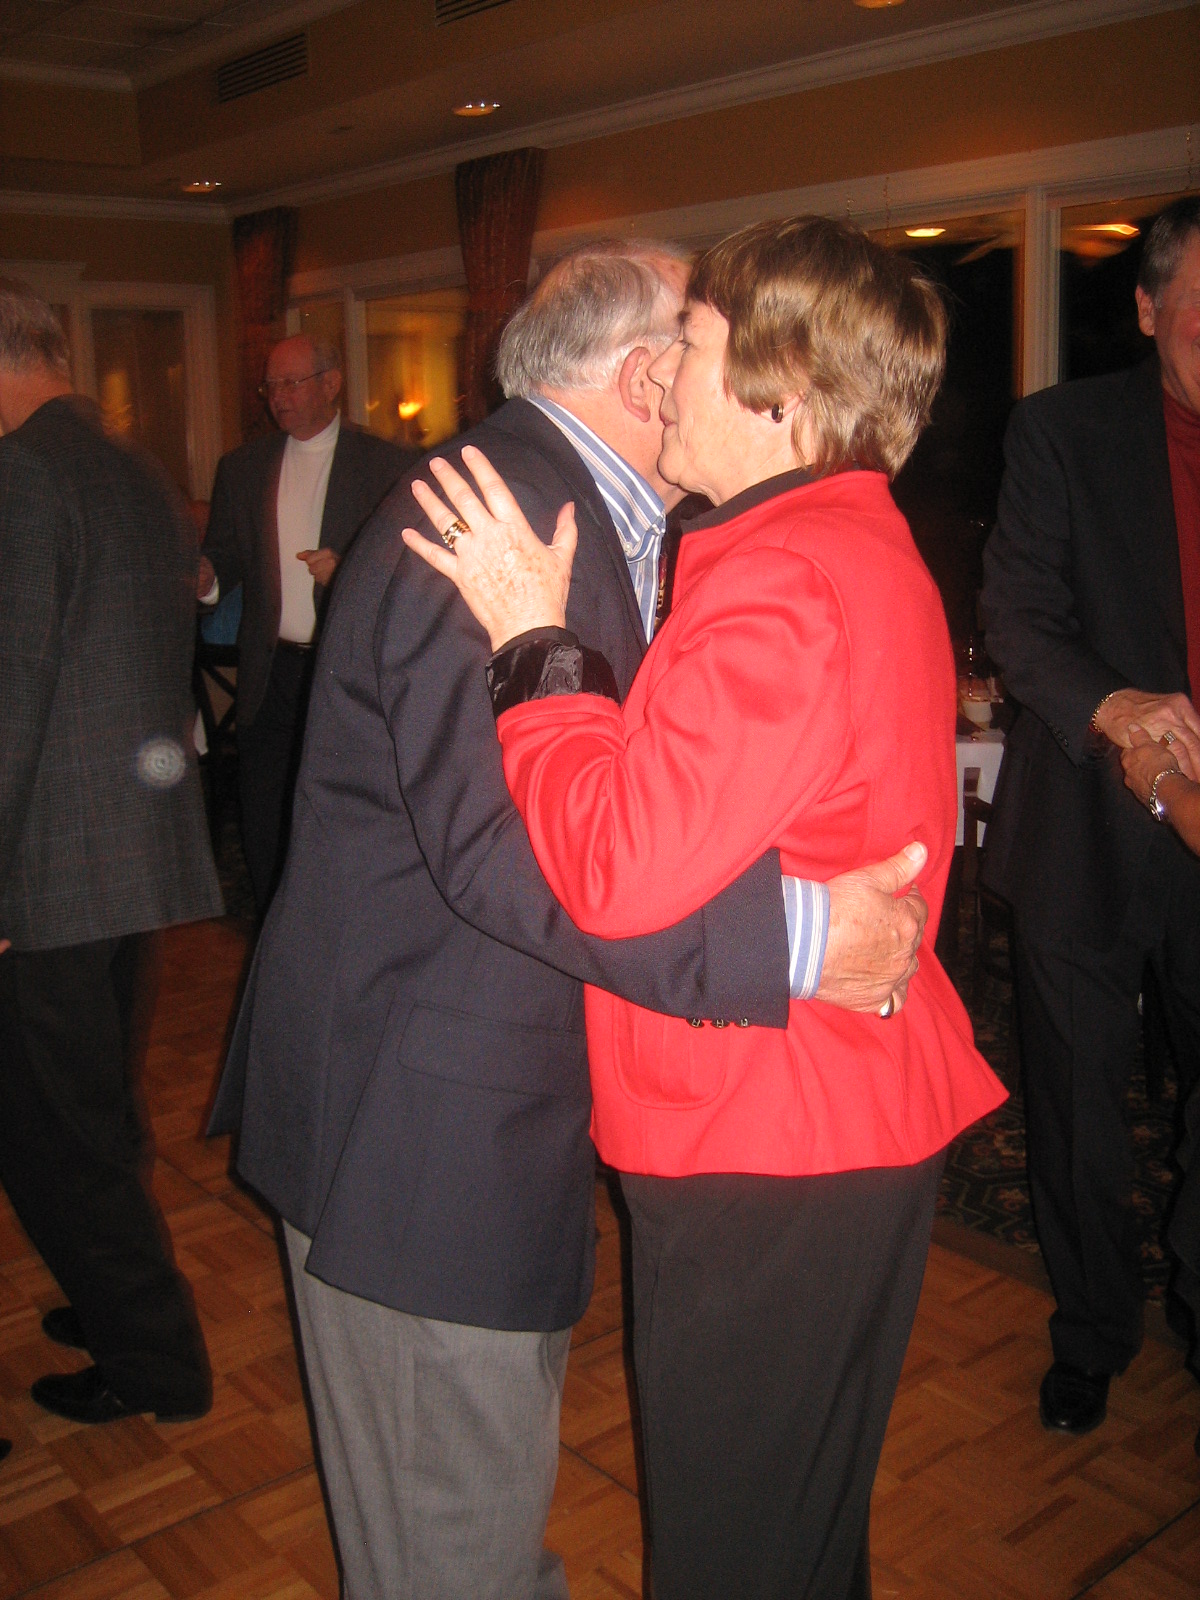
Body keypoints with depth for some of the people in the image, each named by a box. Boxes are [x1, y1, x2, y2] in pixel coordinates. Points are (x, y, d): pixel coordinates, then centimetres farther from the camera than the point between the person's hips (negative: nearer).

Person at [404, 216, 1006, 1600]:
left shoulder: (781, 581, -24)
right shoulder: (869, 549, 12)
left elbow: (619, 868, -28)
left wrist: (533, 639, -18)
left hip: (764, 1149, -10)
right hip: (862, 1117, 10)